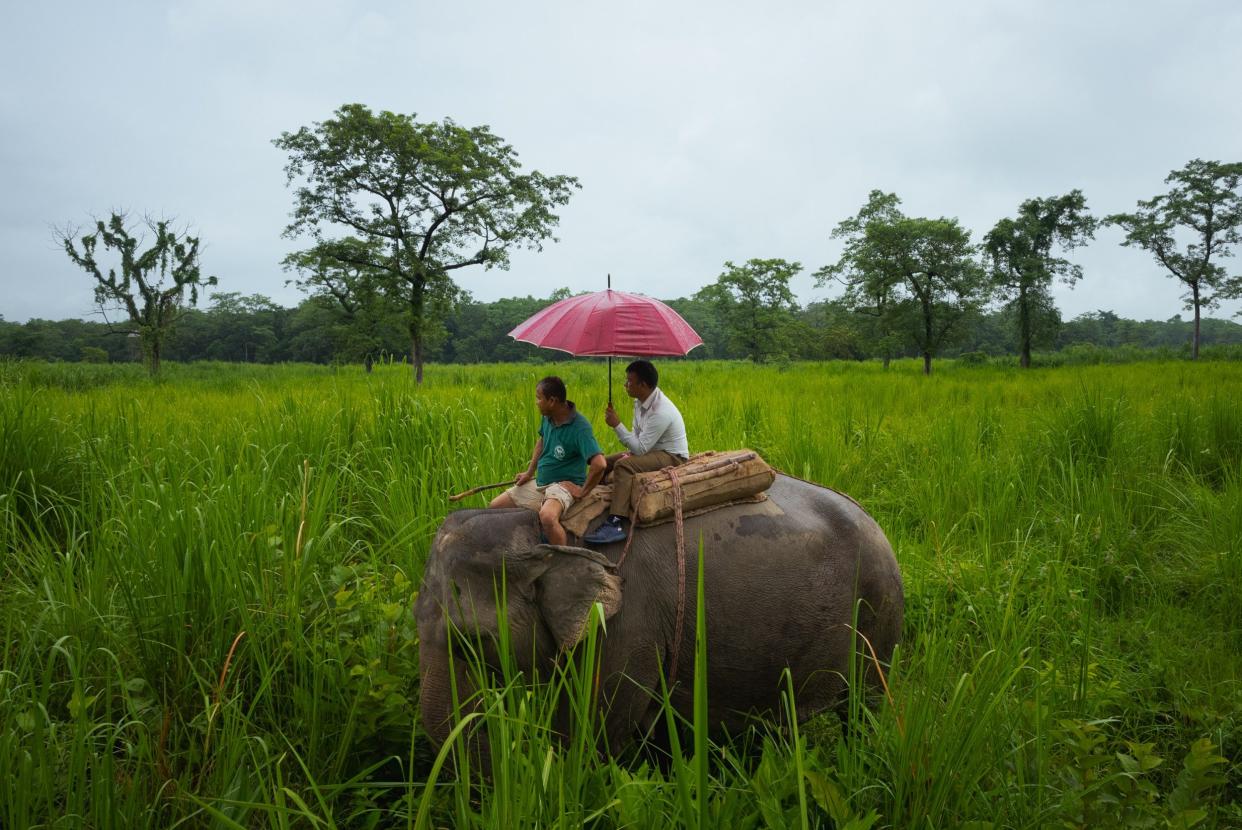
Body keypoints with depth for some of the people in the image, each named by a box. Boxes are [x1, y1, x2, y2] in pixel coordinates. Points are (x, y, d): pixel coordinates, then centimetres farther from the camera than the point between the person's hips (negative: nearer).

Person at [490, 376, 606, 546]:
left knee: (547, 517, -40)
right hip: (539, 482, 9)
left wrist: (583, 491, -22)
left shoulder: (580, 428, -24)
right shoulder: (547, 417, 0)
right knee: (495, 507, 8)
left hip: (564, 485, -9)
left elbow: (600, 464, -33)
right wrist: (529, 472, 16)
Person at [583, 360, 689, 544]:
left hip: (672, 457, -10)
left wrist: (617, 425, -25)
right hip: (653, 450, 10)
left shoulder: (660, 411, -28)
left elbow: (640, 448, -27)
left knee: (623, 465, -31)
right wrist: (629, 452, -6)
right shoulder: (641, 401, 1)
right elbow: (637, 435, 11)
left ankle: (615, 525, -38)